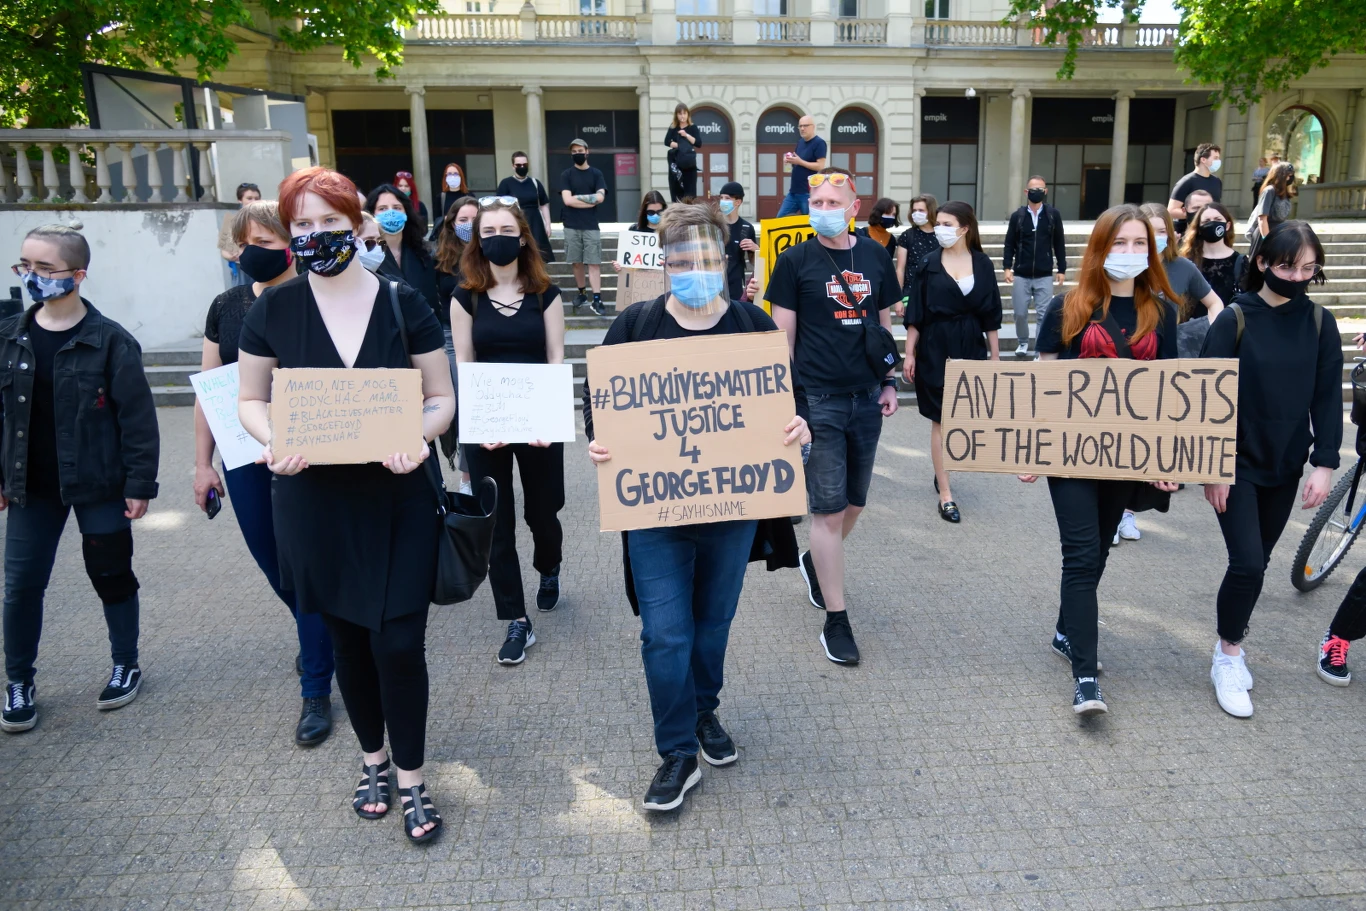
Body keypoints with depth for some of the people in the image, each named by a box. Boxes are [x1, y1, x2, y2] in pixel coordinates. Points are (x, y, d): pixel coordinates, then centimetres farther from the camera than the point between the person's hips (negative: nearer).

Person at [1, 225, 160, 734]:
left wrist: (140, 483, -12)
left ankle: (126, 666, 28)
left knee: (112, 577, 9)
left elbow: (138, 417, -11)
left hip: (99, 484, -4)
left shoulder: (110, 341, -11)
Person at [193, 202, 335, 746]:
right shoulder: (226, 308, 6)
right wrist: (203, 464, 9)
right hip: (245, 459, 5)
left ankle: (316, 692, 15)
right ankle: (318, 635, 46)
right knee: (272, 563, 17)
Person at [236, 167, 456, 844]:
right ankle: (372, 757, 38)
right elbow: (251, 400, 7)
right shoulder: (273, 309, -1)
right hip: (313, 501, 2)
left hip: (397, 498, -1)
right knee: (346, 637, 14)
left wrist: (418, 437, -20)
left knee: (399, 641, -2)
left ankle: (410, 777, 20)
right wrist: (274, 443, -14)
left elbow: (441, 396, 1)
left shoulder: (402, 303, -4)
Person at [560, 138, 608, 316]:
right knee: (577, 262, 7)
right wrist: (590, 200, -7)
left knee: (594, 263, -5)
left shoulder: (596, 174, 6)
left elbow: (600, 197, -9)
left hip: (591, 226, -1)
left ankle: (597, 299, -8)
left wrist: (577, 197, -7)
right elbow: (567, 200, -8)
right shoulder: (566, 175, 5)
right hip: (571, 226, 1)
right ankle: (582, 293, 21)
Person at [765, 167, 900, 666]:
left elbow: (885, 323, 15)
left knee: (854, 501, 14)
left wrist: (890, 381, 8)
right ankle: (836, 620, 7)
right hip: (818, 399, -4)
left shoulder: (875, 256, 8)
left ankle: (815, 563, 42)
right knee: (829, 508, -3)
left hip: (866, 398, 5)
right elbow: (783, 334, -3)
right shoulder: (795, 261, -3)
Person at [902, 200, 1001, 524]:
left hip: (972, 348, 2)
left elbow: (991, 315, 5)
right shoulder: (927, 265, -2)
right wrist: (909, 354, -5)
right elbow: (914, 315, -1)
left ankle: (942, 473, 33)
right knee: (942, 421, 0)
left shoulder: (982, 264, 2)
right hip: (935, 349, -2)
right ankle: (945, 494, 6)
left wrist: (995, 356, 6)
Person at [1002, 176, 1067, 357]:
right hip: (1021, 275, 1)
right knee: (1020, 313, 7)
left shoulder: (1053, 215, 2)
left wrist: (1061, 269, 3)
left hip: (1045, 276, -1)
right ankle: (1022, 342, 28)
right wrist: (1007, 267, -6)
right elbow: (1009, 244, 3)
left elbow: (1059, 244, 5)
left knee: (1043, 314, -1)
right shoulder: (1017, 216, 2)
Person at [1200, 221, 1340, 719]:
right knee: (1248, 561, -9)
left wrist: (1324, 463, -6)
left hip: (1285, 466, 4)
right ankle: (1228, 658, 8)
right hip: (1237, 462, -4)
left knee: (1257, 561, 12)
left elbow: (1328, 397, 2)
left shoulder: (1320, 323, 1)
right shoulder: (1235, 319, -10)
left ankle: (1230, 615, 33)